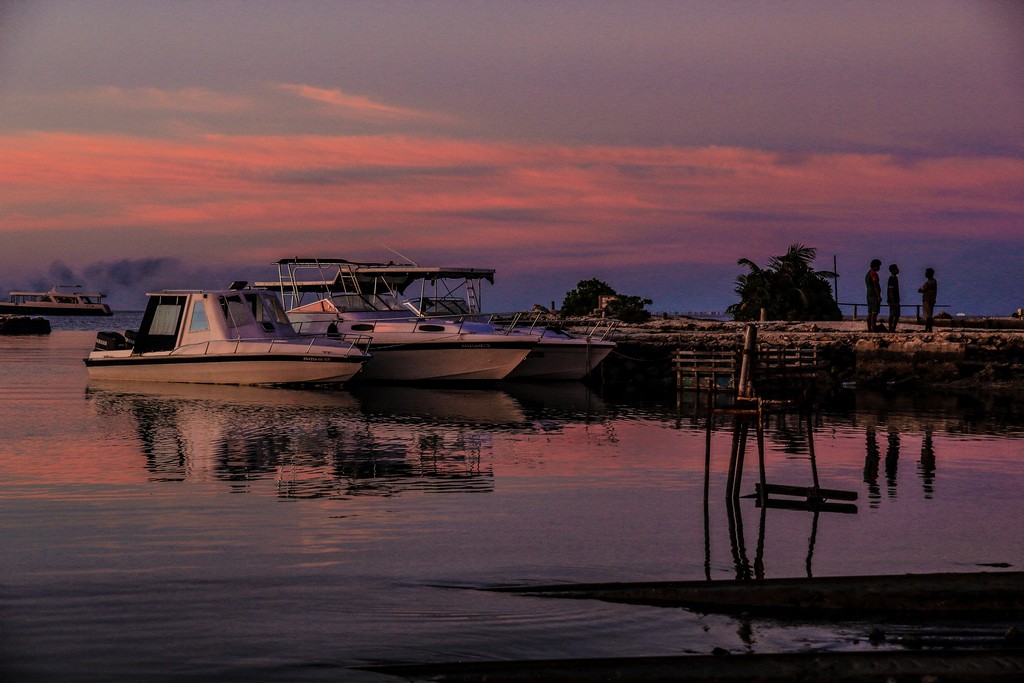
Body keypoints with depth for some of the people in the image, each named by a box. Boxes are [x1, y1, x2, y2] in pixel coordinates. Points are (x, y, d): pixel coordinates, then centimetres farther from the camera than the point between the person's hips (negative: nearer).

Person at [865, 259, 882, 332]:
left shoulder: (868, 274, 18)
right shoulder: (874, 274, -12)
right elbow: (875, 285, -18)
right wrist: (879, 296, -19)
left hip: (869, 295, 10)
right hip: (874, 295, -10)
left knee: (870, 313, 8)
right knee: (874, 313, -11)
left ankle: (869, 329, 7)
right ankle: (873, 329, -15)